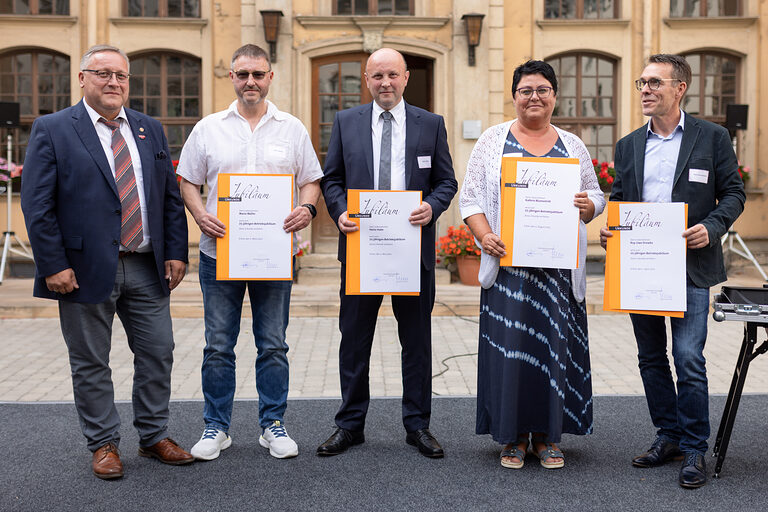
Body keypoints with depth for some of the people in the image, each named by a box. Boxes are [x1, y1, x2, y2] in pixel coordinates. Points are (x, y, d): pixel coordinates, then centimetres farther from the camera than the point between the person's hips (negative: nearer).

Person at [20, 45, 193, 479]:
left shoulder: (151, 130, 12)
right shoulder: (52, 130, -1)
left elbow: (171, 197, 12)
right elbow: (37, 206, -6)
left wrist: (176, 252, 3)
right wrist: (53, 265, -13)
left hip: (147, 268, 4)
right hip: (86, 269, -4)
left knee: (158, 353, 9)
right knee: (91, 363, 7)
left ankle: (155, 437, 26)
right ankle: (104, 445, 22)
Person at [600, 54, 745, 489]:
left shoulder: (712, 137, 2)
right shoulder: (628, 145, 12)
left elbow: (733, 192, 2)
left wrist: (711, 227, -16)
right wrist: (609, 229, -5)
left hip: (689, 266, -4)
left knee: (689, 361, -7)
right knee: (652, 358, 11)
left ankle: (695, 449, 8)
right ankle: (669, 437, 25)